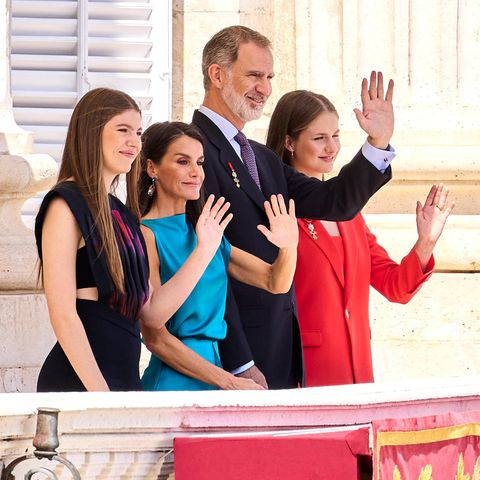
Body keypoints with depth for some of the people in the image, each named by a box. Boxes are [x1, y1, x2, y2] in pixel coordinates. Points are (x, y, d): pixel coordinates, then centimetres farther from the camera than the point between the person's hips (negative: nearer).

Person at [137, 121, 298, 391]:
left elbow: (275, 283, 12)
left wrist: (289, 246, -9)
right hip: (174, 382, -7)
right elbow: (155, 338, -14)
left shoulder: (206, 233, 15)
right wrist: (228, 382, -16)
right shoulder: (145, 234, -6)